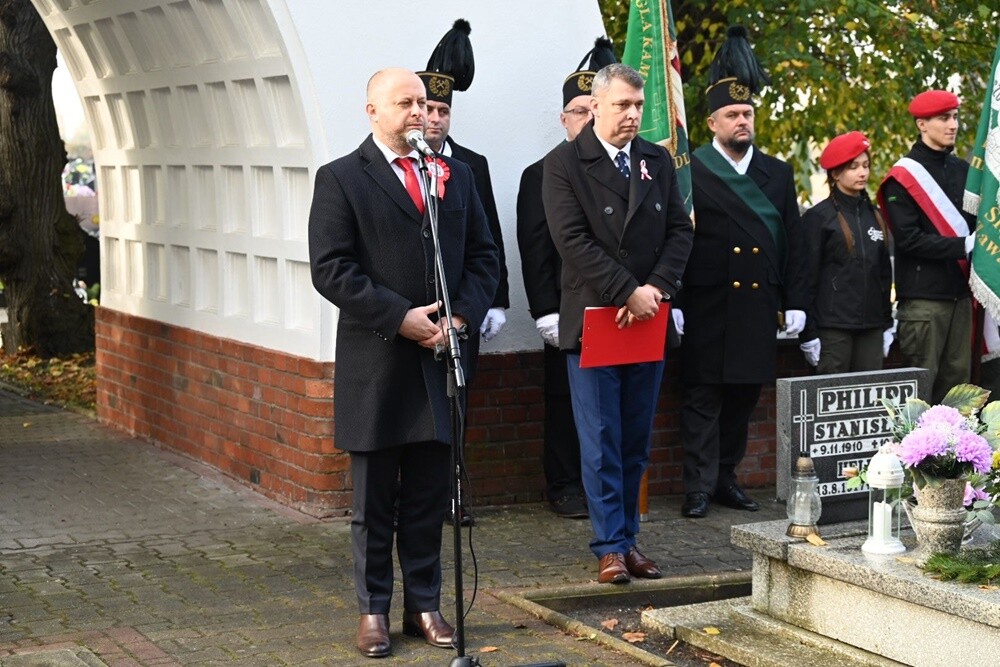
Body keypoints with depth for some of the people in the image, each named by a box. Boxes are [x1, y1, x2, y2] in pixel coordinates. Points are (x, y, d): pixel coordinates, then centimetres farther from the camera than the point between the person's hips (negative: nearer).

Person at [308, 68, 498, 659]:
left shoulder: (455, 174, 12)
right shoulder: (340, 179, -2)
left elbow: (484, 256, 11)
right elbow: (331, 269, -10)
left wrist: (463, 315, -7)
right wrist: (399, 317, -16)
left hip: (441, 358, 4)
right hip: (375, 362, -3)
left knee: (430, 497, 9)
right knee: (374, 502, 5)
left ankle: (425, 604, 19)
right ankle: (374, 610, 15)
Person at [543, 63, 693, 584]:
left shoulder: (657, 161, 11)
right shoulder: (563, 164, -4)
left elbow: (680, 231, 6)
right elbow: (573, 241, -13)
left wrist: (657, 290, -10)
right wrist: (628, 293, -16)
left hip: (648, 321, 5)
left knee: (636, 442, 10)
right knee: (601, 444, -1)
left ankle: (627, 538, 18)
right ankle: (610, 547, 4)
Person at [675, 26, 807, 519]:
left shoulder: (777, 174, 12)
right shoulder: (689, 172, -2)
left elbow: (793, 243, 12)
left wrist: (795, 303, 7)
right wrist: (672, 303, -11)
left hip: (758, 308, 5)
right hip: (707, 308, -4)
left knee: (744, 396, 10)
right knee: (702, 397, -1)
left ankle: (726, 478, 21)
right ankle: (699, 487, 4)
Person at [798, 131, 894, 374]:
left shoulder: (874, 216, 15)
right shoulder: (818, 217, -3)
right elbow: (807, 277, -5)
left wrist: (887, 324, 16)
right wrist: (808, 334, -9)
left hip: (872, 327, 5)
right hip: (832, 327, -5)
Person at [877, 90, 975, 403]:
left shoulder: (963, 171, 14)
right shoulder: (903, 177, -6)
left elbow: (975, 224, 18)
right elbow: (908, 238, -13)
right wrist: (962, 246, -17)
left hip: (960, 292, 6)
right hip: (923, 297, -6)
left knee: (957, 380, 7)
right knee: (921, 385, -5)